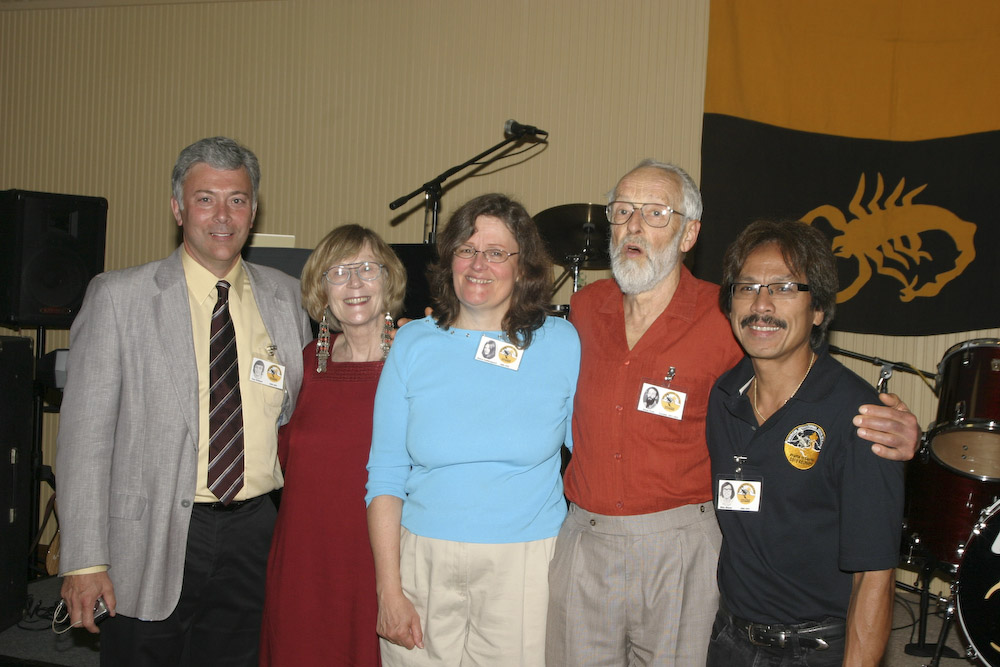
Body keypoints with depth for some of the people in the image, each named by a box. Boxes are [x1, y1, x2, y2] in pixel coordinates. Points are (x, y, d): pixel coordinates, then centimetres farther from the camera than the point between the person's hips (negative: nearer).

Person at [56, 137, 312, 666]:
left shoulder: (288, 298, 6)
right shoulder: (119, 297, -4)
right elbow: (85, 435, -5)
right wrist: (84, 560, -9)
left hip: (252, 536, 3)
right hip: (151, 541, -2)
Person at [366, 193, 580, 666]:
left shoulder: (562, 344, -1)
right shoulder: (413, 344, 1)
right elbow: (385, 476, 1)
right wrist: (389, 591, -4)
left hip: (526, 564, -1)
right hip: (423, 560, 1)